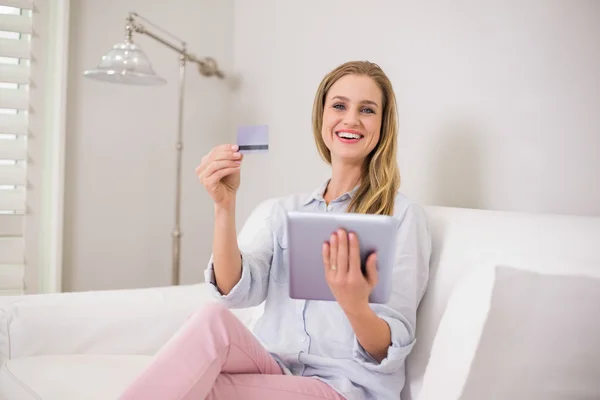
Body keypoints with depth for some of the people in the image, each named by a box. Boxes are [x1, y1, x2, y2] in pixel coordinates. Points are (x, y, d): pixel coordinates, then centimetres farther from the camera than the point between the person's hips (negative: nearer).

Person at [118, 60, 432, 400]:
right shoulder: (288, 209, 13)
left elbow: (392, 353, -9)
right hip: (272, 373, 4)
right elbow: (237, 291, -3)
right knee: (214, 320, -29)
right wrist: (225, 205, -17)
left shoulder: (403, 215, -2)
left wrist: (354, 304, -31)